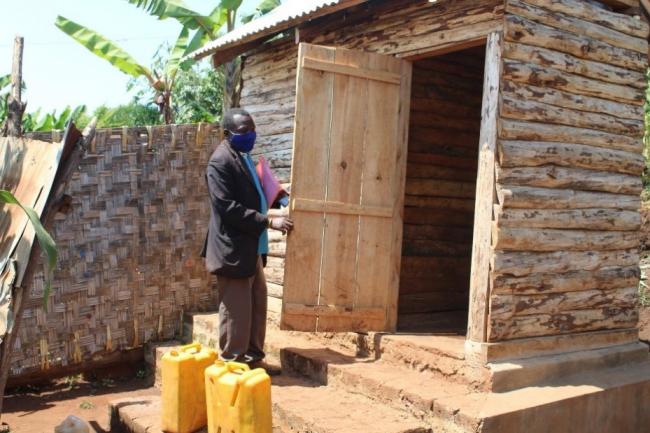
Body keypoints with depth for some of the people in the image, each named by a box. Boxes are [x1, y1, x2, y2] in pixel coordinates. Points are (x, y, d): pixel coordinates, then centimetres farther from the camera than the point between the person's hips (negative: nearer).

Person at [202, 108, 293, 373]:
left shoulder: (245, 157, 15)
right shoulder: (221, 162, -15)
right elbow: (229, 207, -23)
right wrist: (269, 222, -24)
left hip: (252, 249, 10)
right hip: (233, 250, -9)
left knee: (257, 309, 15)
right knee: (236, 312, 0)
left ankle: (253, 359, 27)